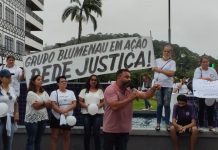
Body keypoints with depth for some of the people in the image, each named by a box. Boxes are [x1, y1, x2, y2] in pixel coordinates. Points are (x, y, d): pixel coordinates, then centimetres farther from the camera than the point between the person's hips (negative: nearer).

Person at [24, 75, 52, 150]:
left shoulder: (44, 92, 10)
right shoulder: (30, 93, -9)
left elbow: (49, 104, 2)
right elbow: (35, 106, -17)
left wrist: (40, 103, -13)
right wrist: (44, 103, -4)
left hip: (43, 118, 6)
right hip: (32, 119, -6)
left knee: (38, 140, 11)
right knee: (31, 140, -2)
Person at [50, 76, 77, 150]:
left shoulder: (71, 92, 9)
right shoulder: (54, 93, -1)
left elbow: (74, 104, -1)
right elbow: (53, 106, -11)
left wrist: (66, 109, -18)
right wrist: (62, 112, -22)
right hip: (57, 117, -3)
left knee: (67, 137, 9)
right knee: (55, 137, 1)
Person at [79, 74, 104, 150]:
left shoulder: (100, 91, 11)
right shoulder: (84, 91, 9)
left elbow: (103, 102, 8)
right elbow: (80, 102, 4)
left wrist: (99, 105, -13)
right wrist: (86, 106, -14)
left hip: (98, 114, 0)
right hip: (87, 114, 0)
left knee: (96, 133, -3)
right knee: (87, 133, 3)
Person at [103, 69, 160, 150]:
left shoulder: (130, 90, 5)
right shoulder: (110, 89, -16)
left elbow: (145, 95, 0)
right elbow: (114, 106, -30)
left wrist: (153, 89, -20)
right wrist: (130, 98, -25)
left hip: (124, 130, 6)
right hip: (111, 130, -6)